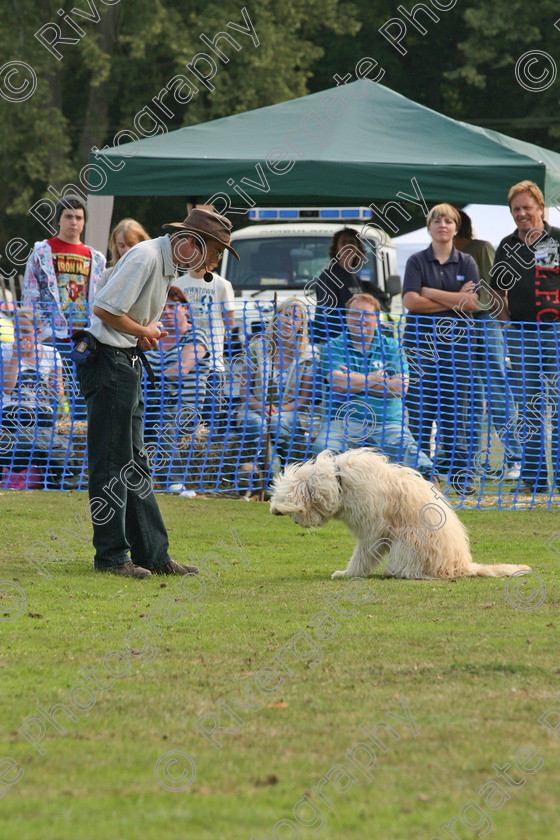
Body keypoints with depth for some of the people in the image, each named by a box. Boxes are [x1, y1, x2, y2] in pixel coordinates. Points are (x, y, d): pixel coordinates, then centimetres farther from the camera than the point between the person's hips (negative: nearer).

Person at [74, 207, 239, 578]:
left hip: (129, 363, 11)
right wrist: (144, 331, -9)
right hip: (109, 362, -11)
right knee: (111, 463, -6)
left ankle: (153, 554, 14)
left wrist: (149, 331, 2)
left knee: (134, 463, 11)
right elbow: (104, 309, -22)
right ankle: (111, 556, -2)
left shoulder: (169, 265, 14)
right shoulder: (145, 258, -18)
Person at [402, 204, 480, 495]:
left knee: (458, 407, -2)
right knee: (421, 406, -5)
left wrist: (429, 292, -6)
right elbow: (411, 301, -8)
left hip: (458, 341, 1)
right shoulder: (417, 262, 6)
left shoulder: (466, 263, 11)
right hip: (422, 340, -1)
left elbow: (472, 302, -3)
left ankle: (461, 473, 0)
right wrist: (454, 300, -7)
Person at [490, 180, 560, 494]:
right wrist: (508, 326, 7)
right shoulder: (507, 247, 12)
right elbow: (499, 291, 19)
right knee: (530, 406, 4)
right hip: (522, 334, 3)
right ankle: (535, 476, 8)